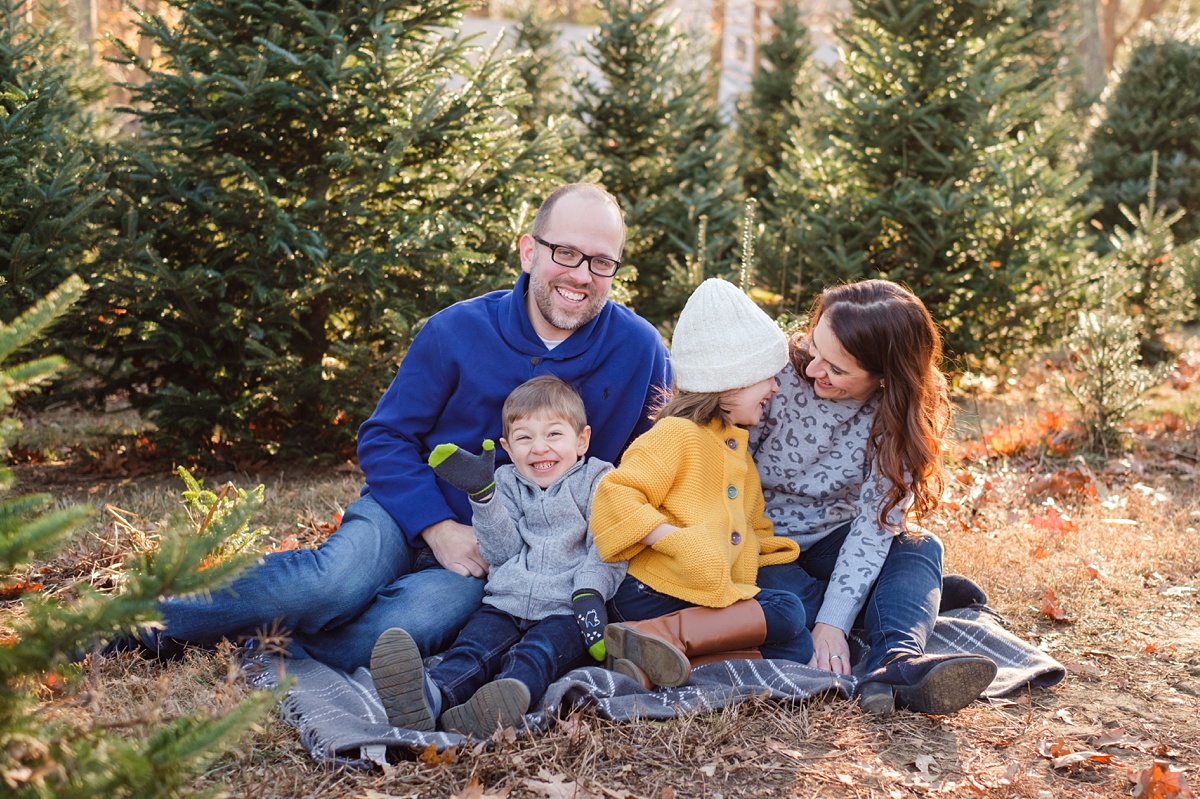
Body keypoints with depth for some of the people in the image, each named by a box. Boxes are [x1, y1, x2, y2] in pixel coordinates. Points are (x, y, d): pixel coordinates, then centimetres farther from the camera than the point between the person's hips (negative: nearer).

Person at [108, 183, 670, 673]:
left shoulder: (638, 350, -3)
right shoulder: (455, 332, -5)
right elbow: (384, 438, -1)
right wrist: (437, 527, -14)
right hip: (410, 513, 0)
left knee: (414, 623, -33)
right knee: (337, 581, -33)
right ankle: (149, 617, -17)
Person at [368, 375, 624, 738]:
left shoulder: (596, 481, 11)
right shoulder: (506, 483, 20)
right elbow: (502, 551, 6)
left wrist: (590, 592, -21)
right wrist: (482, 494, -6)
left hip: (565, 611, -3)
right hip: (506, 603, 3)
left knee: (540, 651, -34)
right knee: (474, 644, -28)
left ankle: (514, 695, -65)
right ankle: (433, 694, -58)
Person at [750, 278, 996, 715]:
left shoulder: (902, 418, -15)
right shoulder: (781, 375, -21)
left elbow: (874, 524, -22)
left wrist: (832, 622, -31)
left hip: (830, 542, 2)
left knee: (919, 549, -21)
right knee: (787, 595, -33)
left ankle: (898, 664, -45)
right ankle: (923, 594, -17)